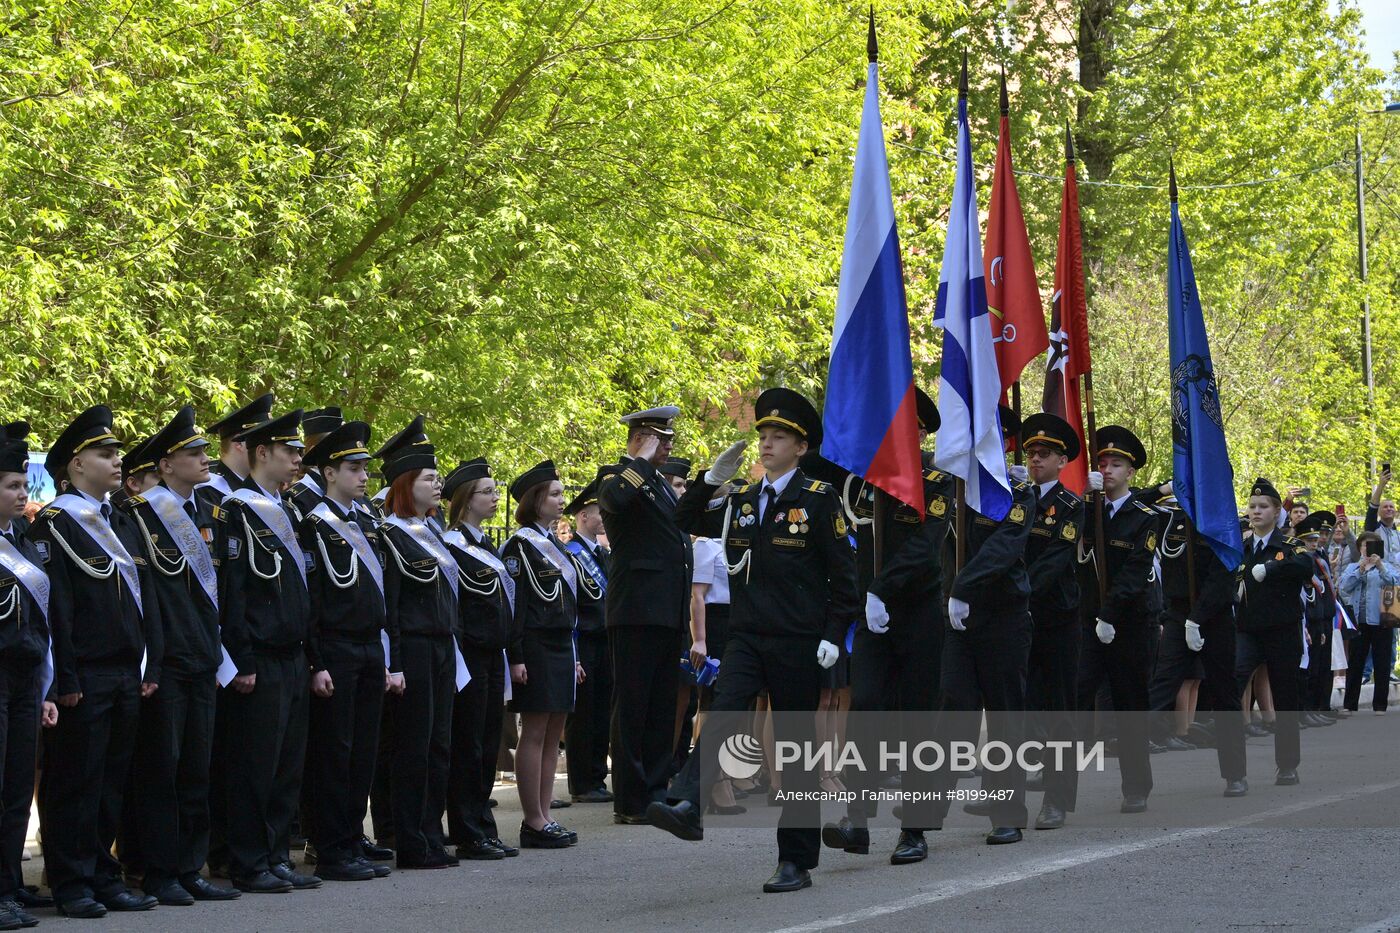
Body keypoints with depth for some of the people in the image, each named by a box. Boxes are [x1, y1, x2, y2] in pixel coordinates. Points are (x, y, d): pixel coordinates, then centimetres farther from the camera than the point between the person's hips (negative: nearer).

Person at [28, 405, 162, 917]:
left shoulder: (124, 524, 16)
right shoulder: (54, 524, -8)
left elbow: (146, 599, 17)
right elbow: (54, 607, -13)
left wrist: (151, 668, 9)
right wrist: (64, 680, -17)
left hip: (126, 677, 7)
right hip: (83, 678, -7)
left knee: (112, 783, 11)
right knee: (74, 783, -1)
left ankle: (104, 877, 18)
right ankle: (72, 885, 5)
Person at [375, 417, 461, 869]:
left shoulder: (431, 531, 16)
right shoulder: (391, 535, -10)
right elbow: (387, 606, -14)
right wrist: (393, 666, -18)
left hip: (441, 646, 8)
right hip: (413, 649, -8)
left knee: (439, 744, 9)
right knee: (415, 745, -4)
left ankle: (432, 836, 15)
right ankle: (412, 845, 0)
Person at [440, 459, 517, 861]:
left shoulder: (487, 545, 17)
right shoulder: (451, 545, -10)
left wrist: (504, 654, 17)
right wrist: (455, 657, -18)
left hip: (492, 654, 9)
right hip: (469, 655, -9)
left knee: (488, 743, 10)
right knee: (468, 745, -4)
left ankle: (484, 831, 14)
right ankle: (470, 835, -1)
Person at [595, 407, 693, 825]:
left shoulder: (661, 484, 22)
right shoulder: (616, 476, -5)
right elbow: (615, 498, -30)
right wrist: (643, 460, -19)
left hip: (669, 613, 9)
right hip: (637, 611, -9)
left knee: (662, 709, 11)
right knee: (632, 708, -5)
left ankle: (656, 794, 17)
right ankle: (629, 802, -2)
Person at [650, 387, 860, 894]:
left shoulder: (818, 499, -3)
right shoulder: (741, 501, 12)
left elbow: (843, 573, -3)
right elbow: (685, 520, 19)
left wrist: (833, 635, -11)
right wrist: (712, 477, 5)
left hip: (797, 643, -4)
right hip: (746, 637, 4)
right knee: (722, 715, -21)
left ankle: (796, 862, 8)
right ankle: (687, 806, -41)